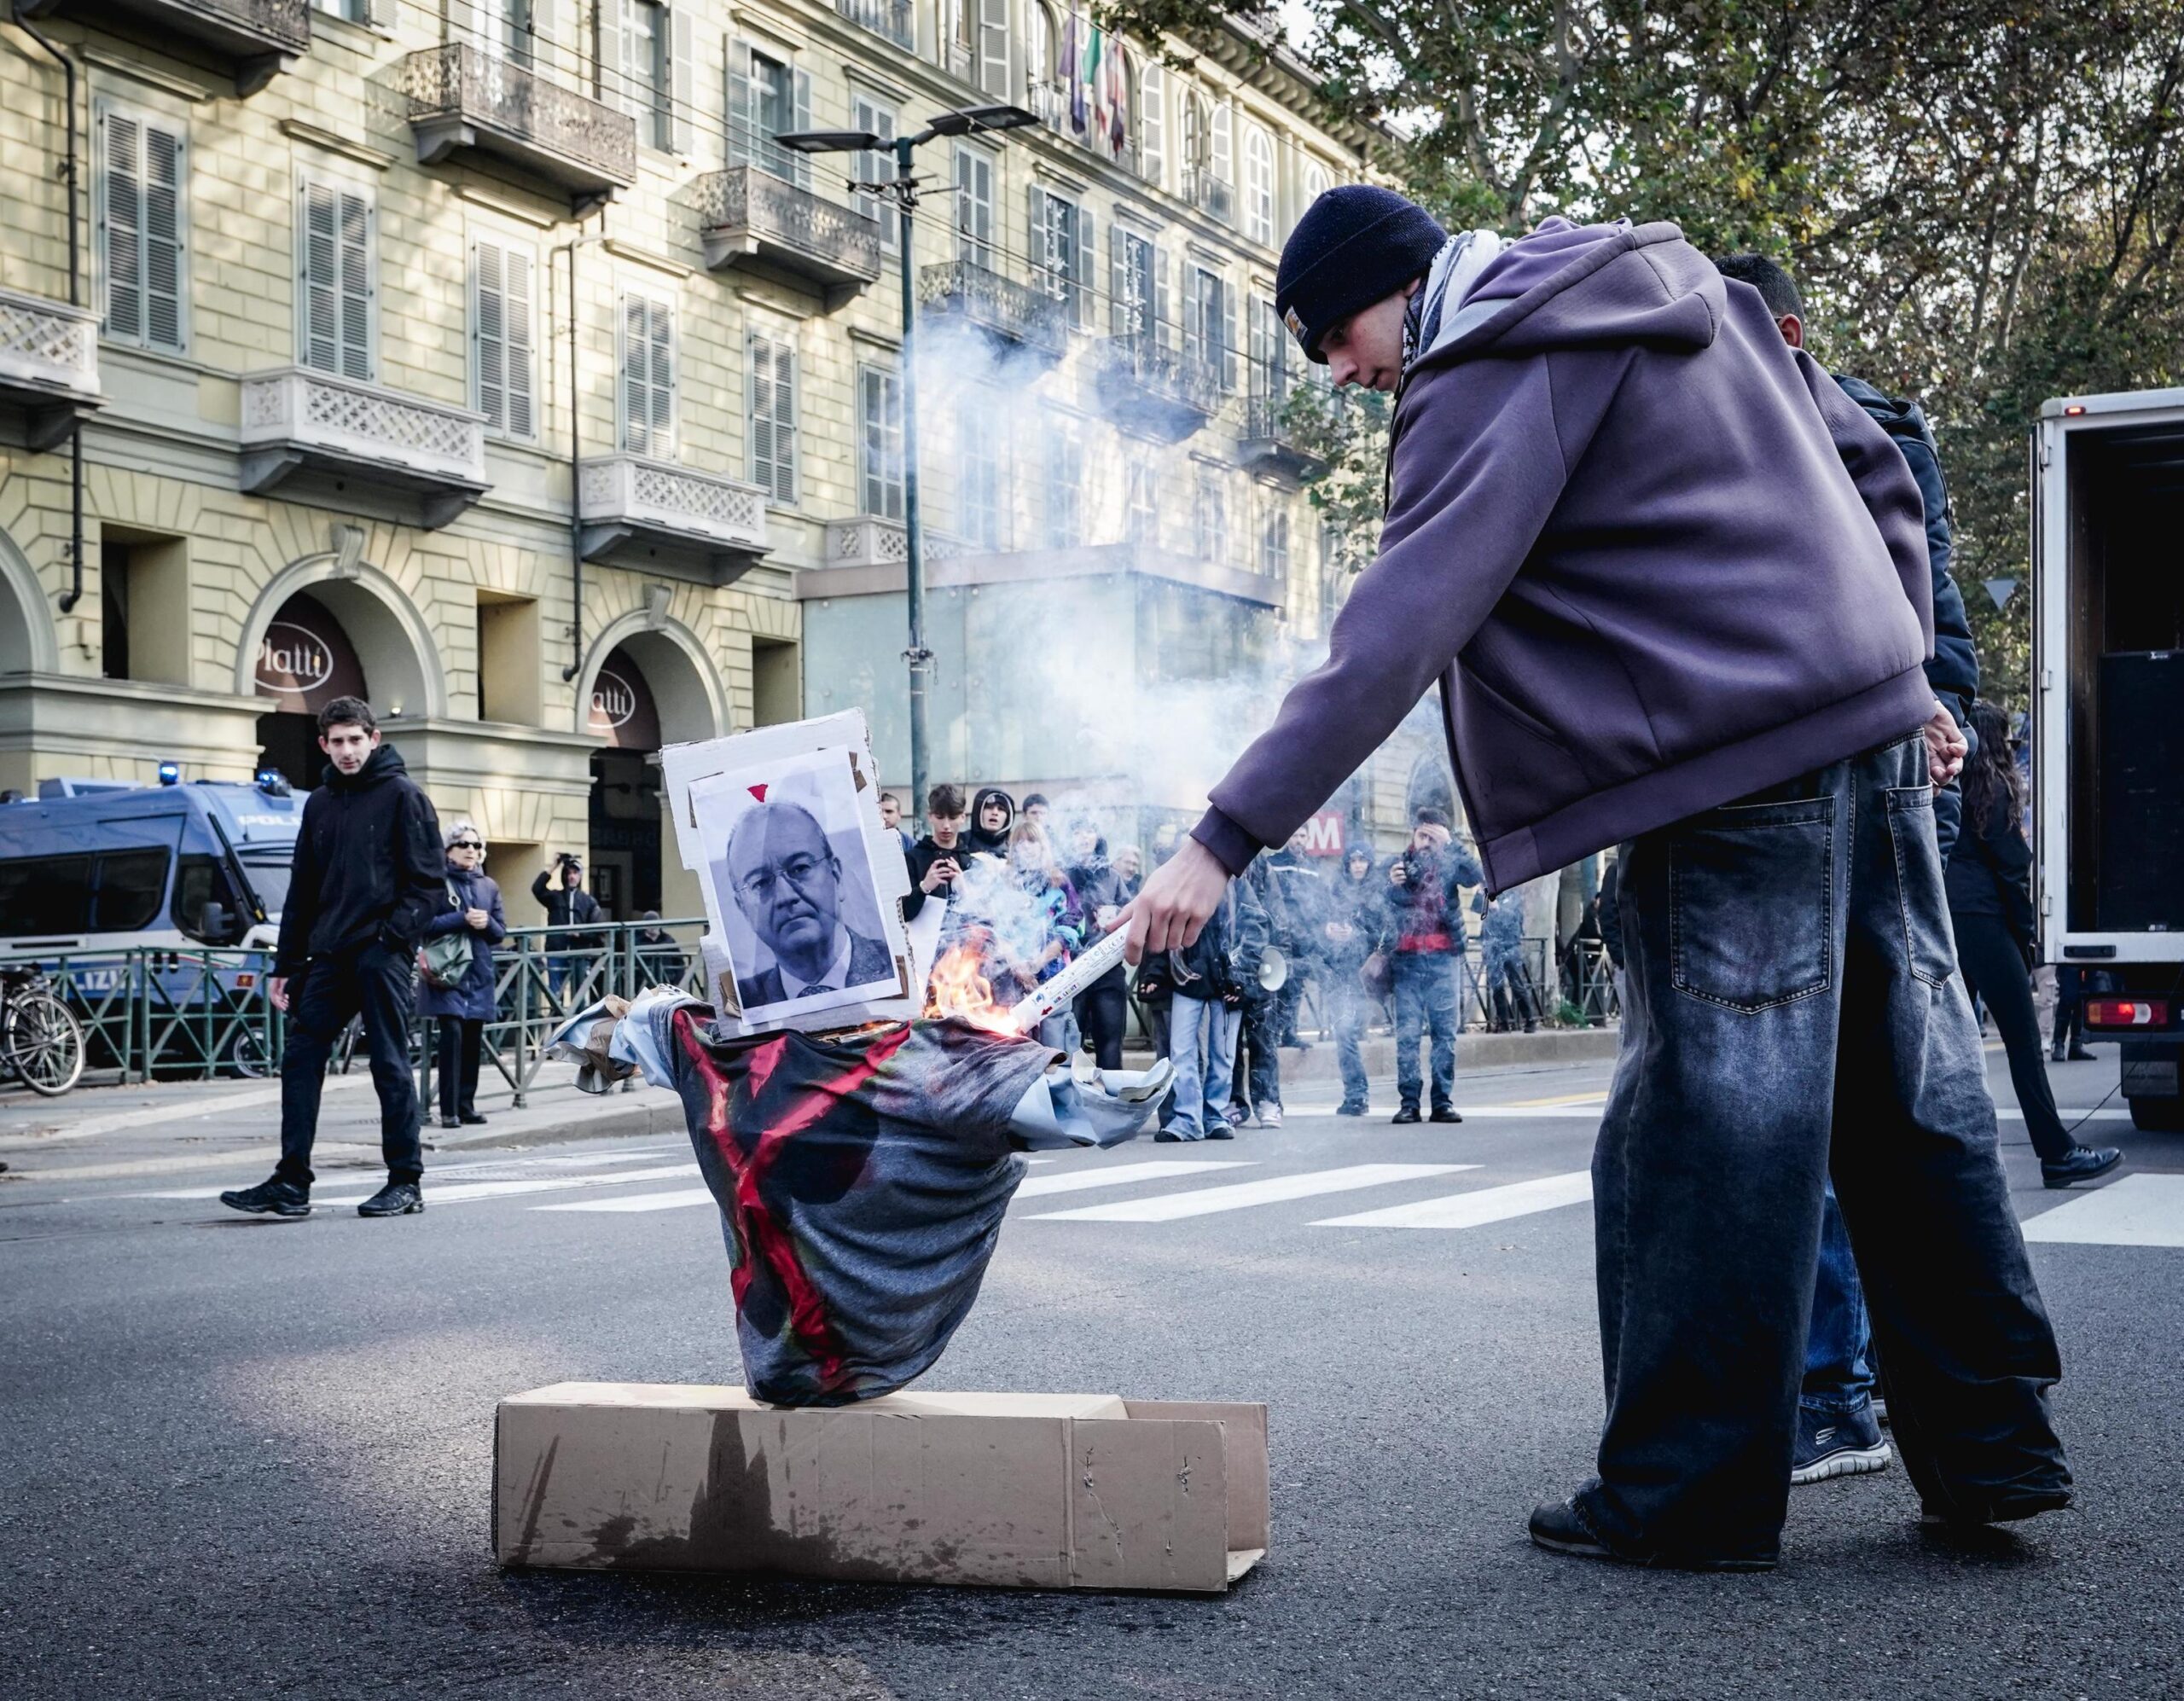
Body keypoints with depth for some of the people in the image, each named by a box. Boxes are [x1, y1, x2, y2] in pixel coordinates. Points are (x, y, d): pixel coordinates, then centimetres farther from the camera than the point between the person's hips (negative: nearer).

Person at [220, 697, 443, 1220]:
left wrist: (396, 932, -17)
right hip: (329, 956, 6)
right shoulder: (320, 804, 17)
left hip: (382, 955, -6)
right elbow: (302, 890, 19)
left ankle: (406, 1182, 7)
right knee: (300, 1059, 1)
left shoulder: (401, 795, -1)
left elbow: (428, 881, -5)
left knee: (390, 1064, -1)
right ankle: (291, 1183, 4)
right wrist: (285, 964, 15)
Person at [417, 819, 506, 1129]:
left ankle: (467, 1104, 12)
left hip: (479, 974, 5)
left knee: (473, 1040, 4)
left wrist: (487, 923, -8)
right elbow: (425, 924, -11)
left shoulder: (489, 886, 14)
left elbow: (501, 931, 14)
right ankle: (449, 1110, -10)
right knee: (452, 1034, -14)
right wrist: (464, 919, -17)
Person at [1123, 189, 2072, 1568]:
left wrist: (1227, 838, -20)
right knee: (1914, 1095, 12)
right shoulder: (1684, 293, 17)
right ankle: (1992, 1441, 19)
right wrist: (1896, 668, 21)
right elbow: (1875, 472, 20)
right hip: (1877, 731, 9)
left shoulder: (1495, 384, -9)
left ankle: (1693, 1491, 7)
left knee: (1703, 1133, -1)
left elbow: (1394, 638, -19)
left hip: (1739, 775, -9)